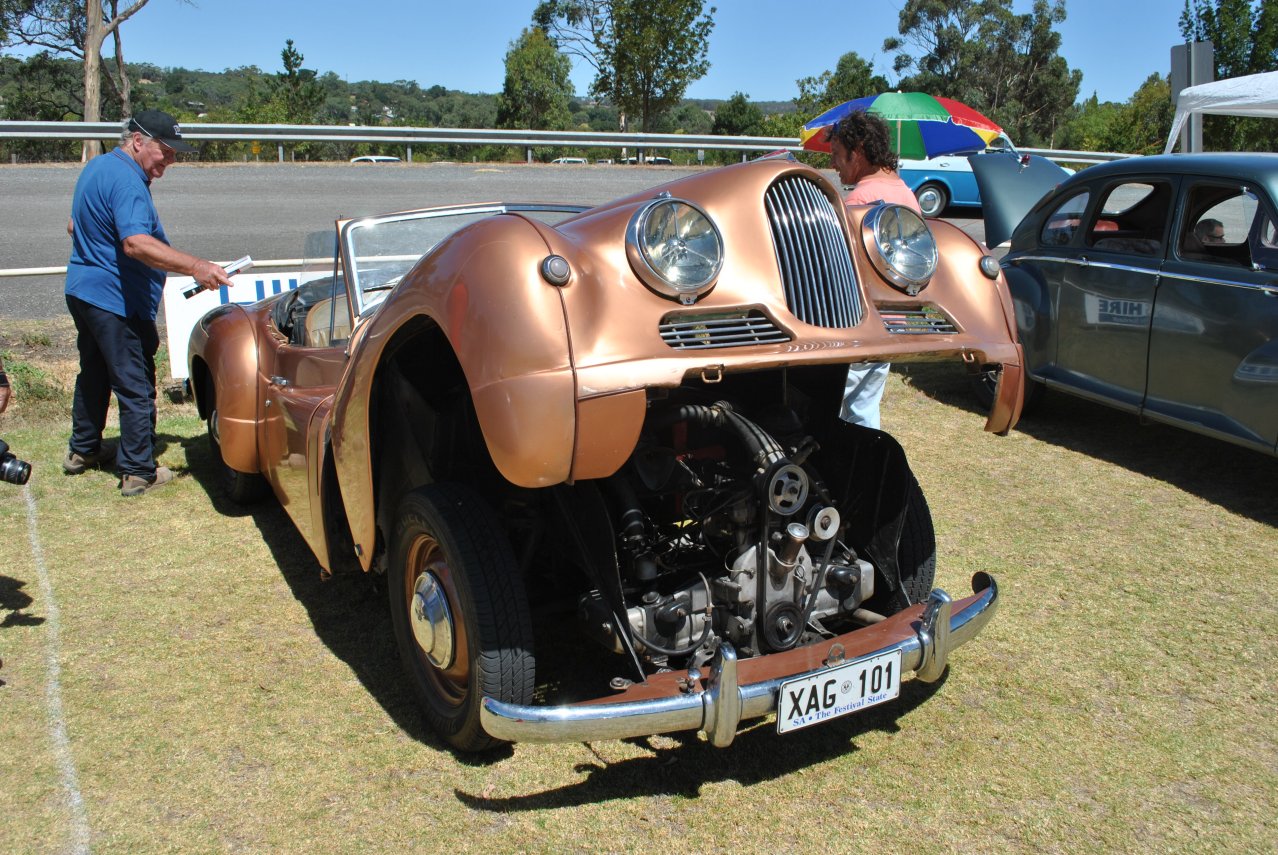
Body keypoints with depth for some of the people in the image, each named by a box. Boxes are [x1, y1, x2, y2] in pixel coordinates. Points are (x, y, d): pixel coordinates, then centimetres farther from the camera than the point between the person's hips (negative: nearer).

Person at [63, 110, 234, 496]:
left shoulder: (96, 167, 13)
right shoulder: (127, 181, -20)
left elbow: (75, 226, 25)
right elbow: (136, 243, -36)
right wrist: (196, 267, -43)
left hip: (82, 291, 10)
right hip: (117, 301, -10)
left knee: (93, 375, 23)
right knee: (136, 387, -2)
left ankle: (82, 450, 35)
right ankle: (139, 472, 4)